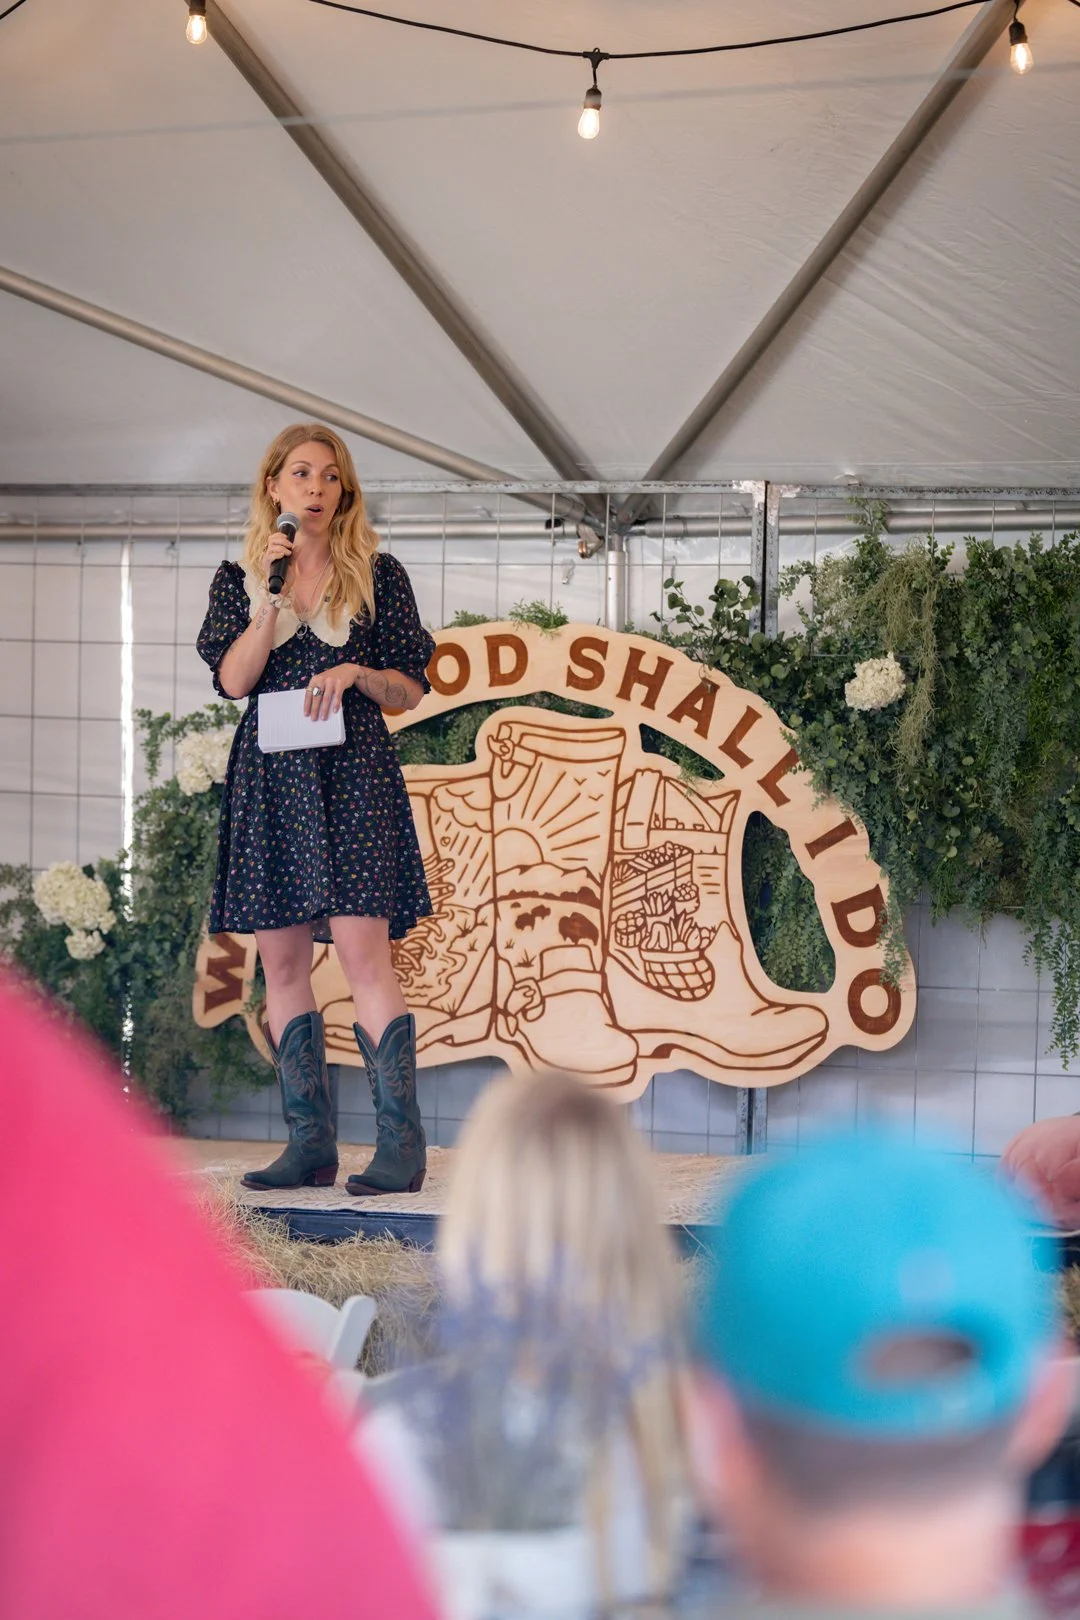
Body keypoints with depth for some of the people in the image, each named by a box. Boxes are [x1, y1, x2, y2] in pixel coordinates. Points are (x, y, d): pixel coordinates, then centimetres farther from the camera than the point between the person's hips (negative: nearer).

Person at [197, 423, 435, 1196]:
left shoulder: (378, 574, 6)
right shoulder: (240, 577, 11)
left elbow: (410, 690, 7)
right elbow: (233, 681, -2)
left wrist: (357, 673, -11)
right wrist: (270, 597, -9)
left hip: (352, 775, -3)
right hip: (270, 778, 3)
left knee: (363, 950, -13)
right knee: (282, 961, 3)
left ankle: (402, 1143, -11)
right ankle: (310, 1143, 9)